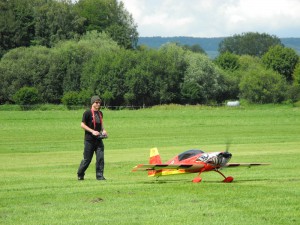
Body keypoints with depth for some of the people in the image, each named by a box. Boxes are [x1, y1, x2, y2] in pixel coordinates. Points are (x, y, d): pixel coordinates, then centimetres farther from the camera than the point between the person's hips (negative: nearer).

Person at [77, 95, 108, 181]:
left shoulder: (100, 113, 12)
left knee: (100, 157, -6)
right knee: (87, 159, 1)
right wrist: (92, 131, -18)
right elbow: (83, 125, -9)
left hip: (98, 139, 5)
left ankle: (99, 175, -1)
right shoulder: (87, 113, -8)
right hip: (89, 139, -5)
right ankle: (80, 174, 20)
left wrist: (103, 130, 5)